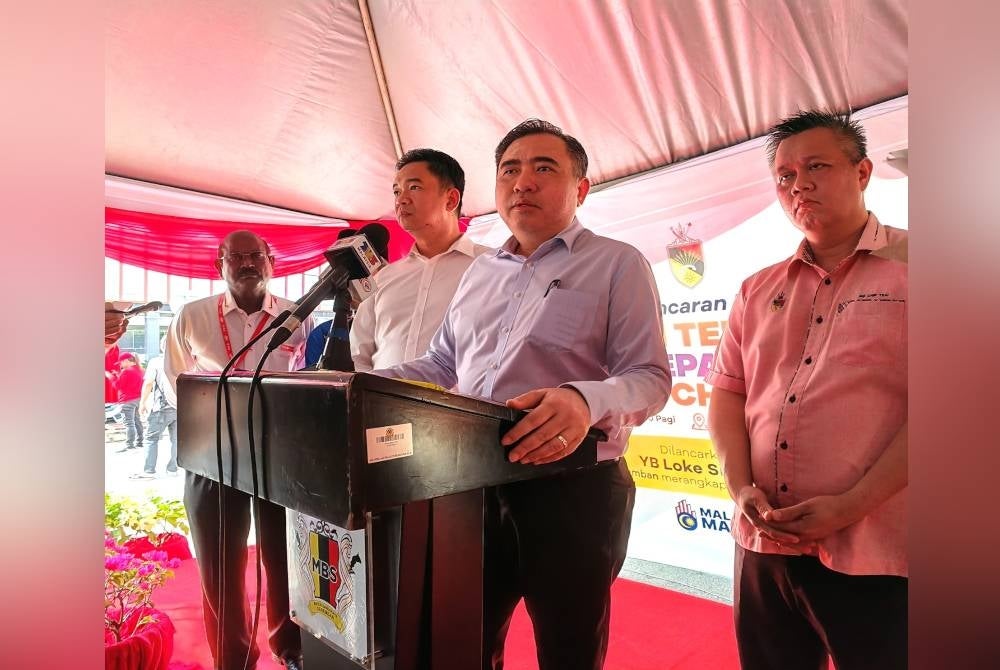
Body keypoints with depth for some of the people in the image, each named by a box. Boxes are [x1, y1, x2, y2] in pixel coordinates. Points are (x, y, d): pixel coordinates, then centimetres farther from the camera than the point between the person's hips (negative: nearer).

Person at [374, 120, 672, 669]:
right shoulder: (480, 271, 15)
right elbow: (440, 364, 20)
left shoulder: (618, 264, -2)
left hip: (574, 488, -4)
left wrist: (586, 400, -32)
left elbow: (648, 377, -10)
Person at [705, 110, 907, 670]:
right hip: (764, 546, 5)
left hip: (874, 552, -4)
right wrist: (741, 487, -5)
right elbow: (728, 392, 10)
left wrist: (851, 505, -15)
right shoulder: (758, 290, 11)